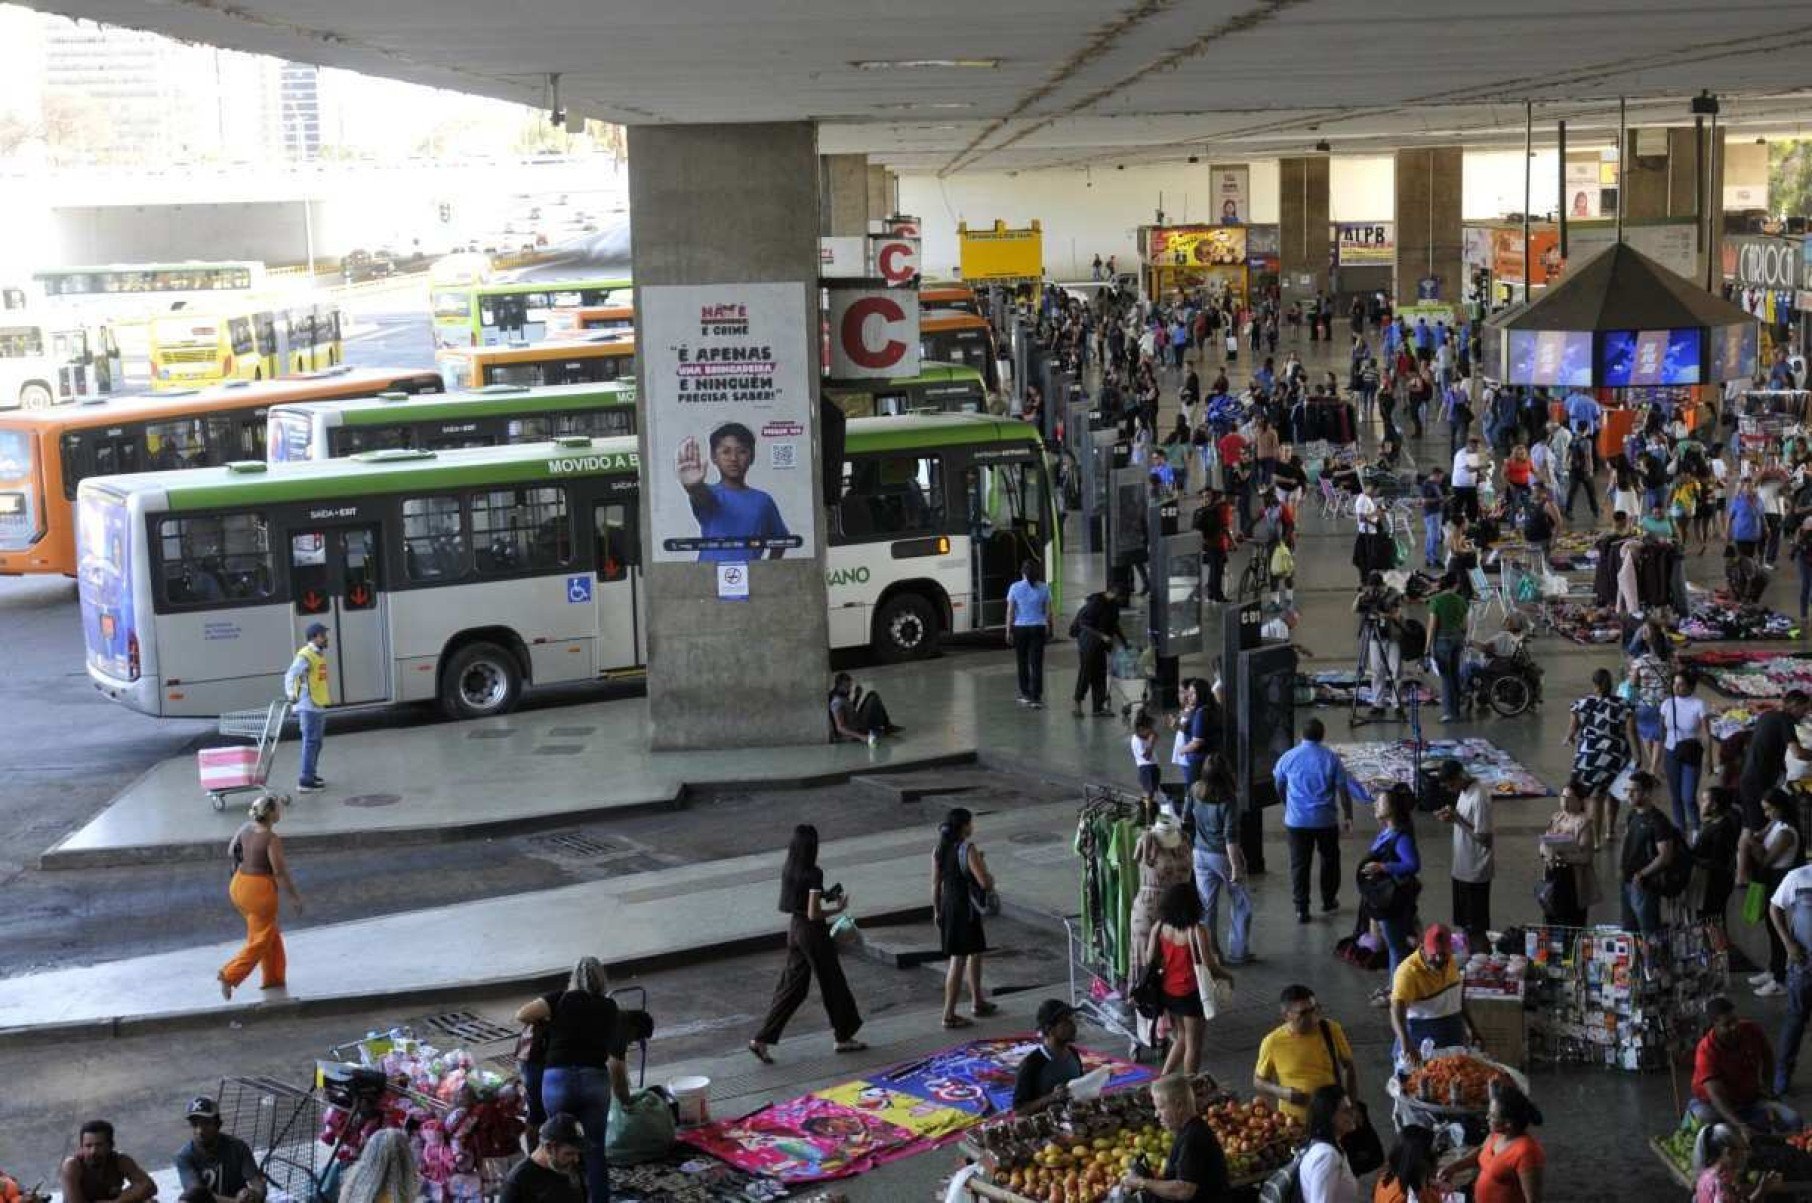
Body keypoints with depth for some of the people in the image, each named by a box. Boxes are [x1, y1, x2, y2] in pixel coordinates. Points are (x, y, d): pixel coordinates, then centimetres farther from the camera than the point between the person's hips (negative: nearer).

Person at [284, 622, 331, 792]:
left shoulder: (319, 654, 15)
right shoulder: (305, 656, -15)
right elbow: (290, 675, -25)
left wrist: (327, 695, 36)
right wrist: (291, 694, -40)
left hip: (319, 706, 10)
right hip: (308, 706, -10)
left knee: (316, 742, 18)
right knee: (310, 742, -10)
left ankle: (311, 774, 29)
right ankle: (305, 781, -10)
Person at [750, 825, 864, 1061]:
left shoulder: (787, 869, 2)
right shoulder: (813, 874, -21)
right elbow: (813, 914, -22)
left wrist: (825, 895, 11)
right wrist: (838, 909, -9)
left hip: (794, 928, 7)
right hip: (813, 932, -7)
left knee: (792, 986, 12)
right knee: (832, 983, 10)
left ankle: (762, 1039, 4)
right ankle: (843, 1038, 24)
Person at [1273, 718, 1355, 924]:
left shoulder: (1288, 757, -3)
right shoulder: (1331, 759, -6)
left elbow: (1279, 786, 11)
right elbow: (1343, 791, -5)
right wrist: (1348, 817, 5)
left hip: (1296, 820, 0)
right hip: (1326, 820, 0)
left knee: (1299, 863, 6)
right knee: (1329, 859, 20)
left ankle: (1301, 909, 4)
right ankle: (1328, 901, 30)